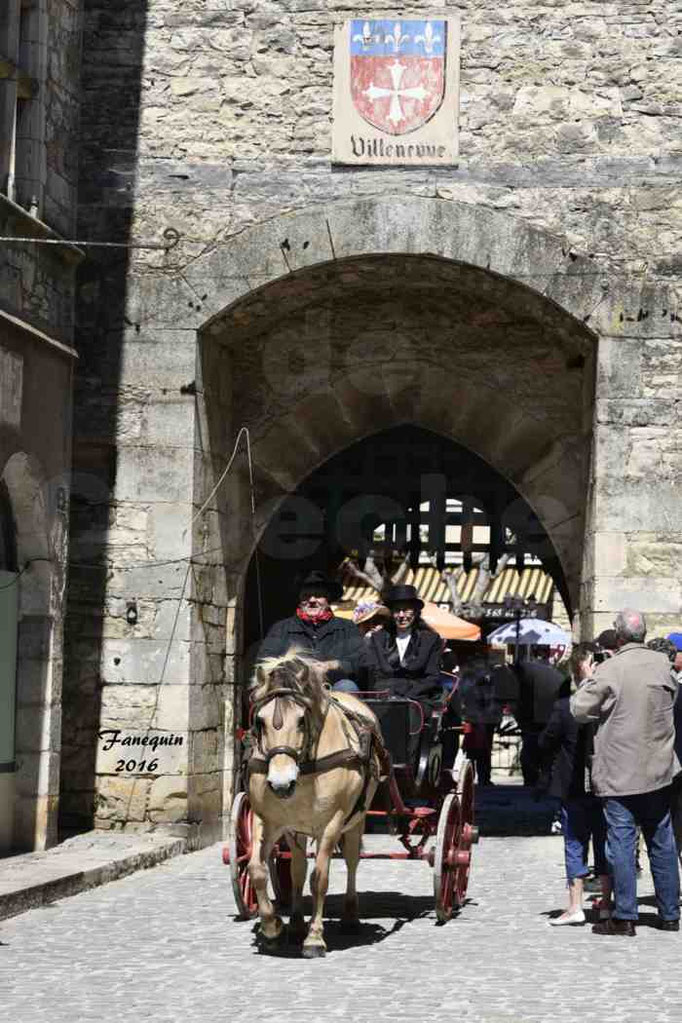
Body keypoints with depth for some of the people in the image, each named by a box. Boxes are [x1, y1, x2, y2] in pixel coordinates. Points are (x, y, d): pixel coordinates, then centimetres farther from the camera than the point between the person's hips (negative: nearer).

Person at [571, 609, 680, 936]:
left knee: (621, 842, -1)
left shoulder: (609, 670, -15)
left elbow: (579, 709, -13)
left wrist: (588, 681, 2)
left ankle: (624, 917, -1)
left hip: (620, 772, -5)